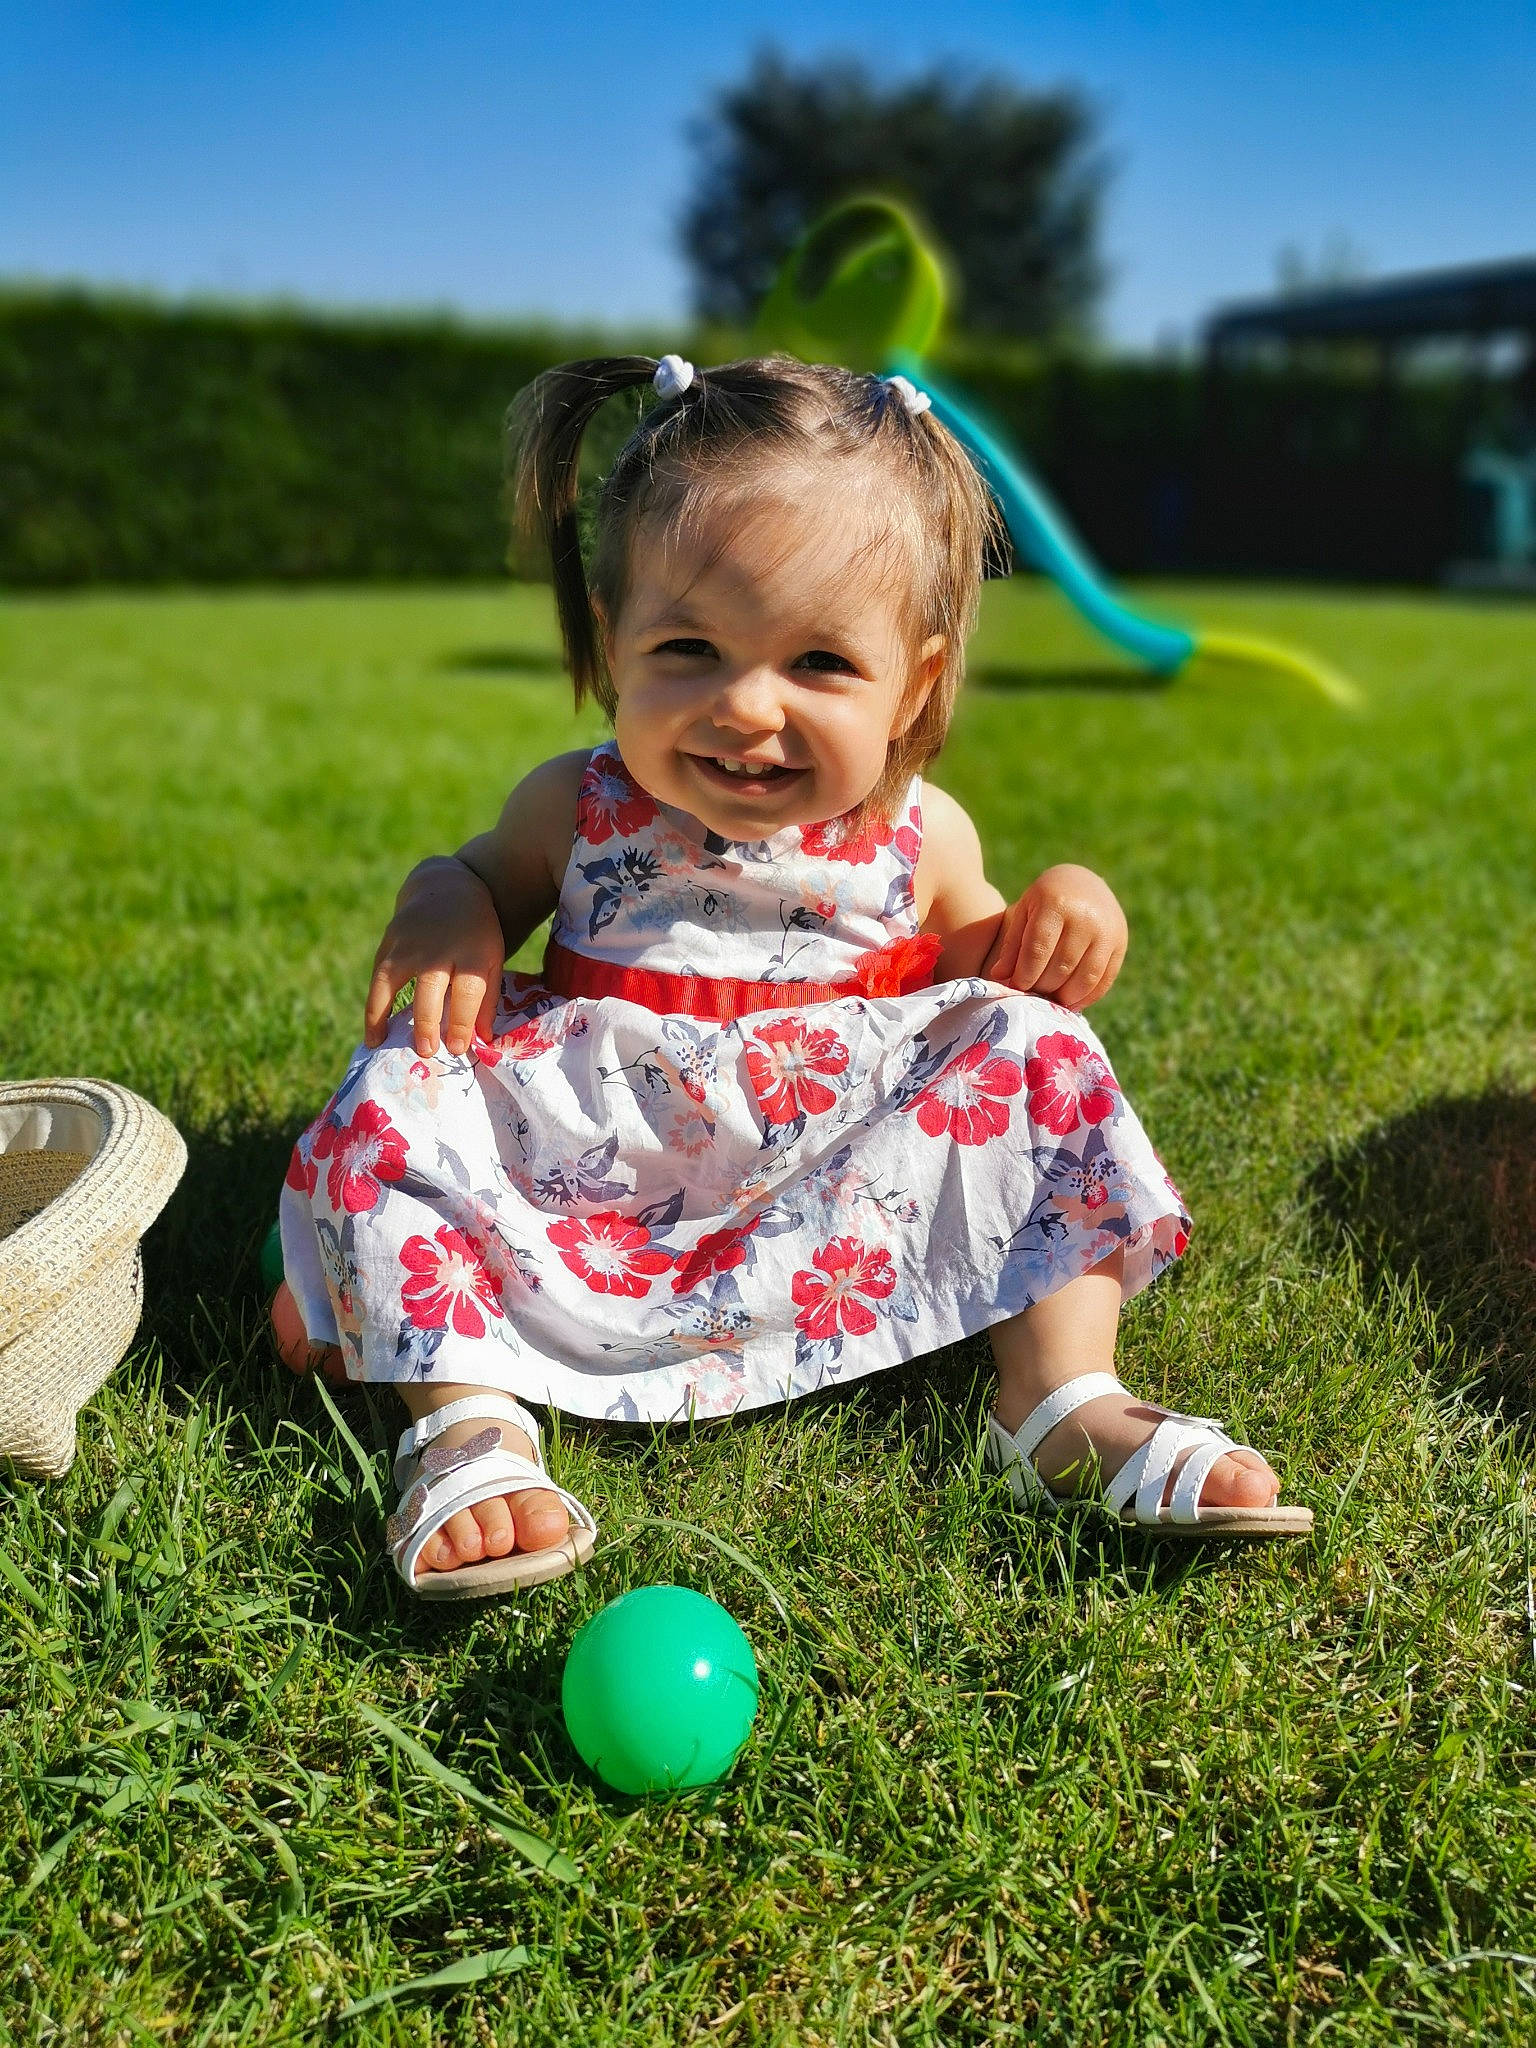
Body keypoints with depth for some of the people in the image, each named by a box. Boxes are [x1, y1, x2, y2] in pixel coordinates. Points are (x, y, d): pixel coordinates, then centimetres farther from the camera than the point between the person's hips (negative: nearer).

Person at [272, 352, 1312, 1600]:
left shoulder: (918, 837, -2)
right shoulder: (575, 810, -4)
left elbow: (973, 964, 15)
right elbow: (490, 875, 16)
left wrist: (1056, 923, -9)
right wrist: (444, 907, -10)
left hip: (842, 1175, 1)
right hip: (595, 1159, 0)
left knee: (1031, 1051, -14)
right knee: (397, 1096, -20)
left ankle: (1067, 1406, -16)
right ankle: (468, 1427, -22)